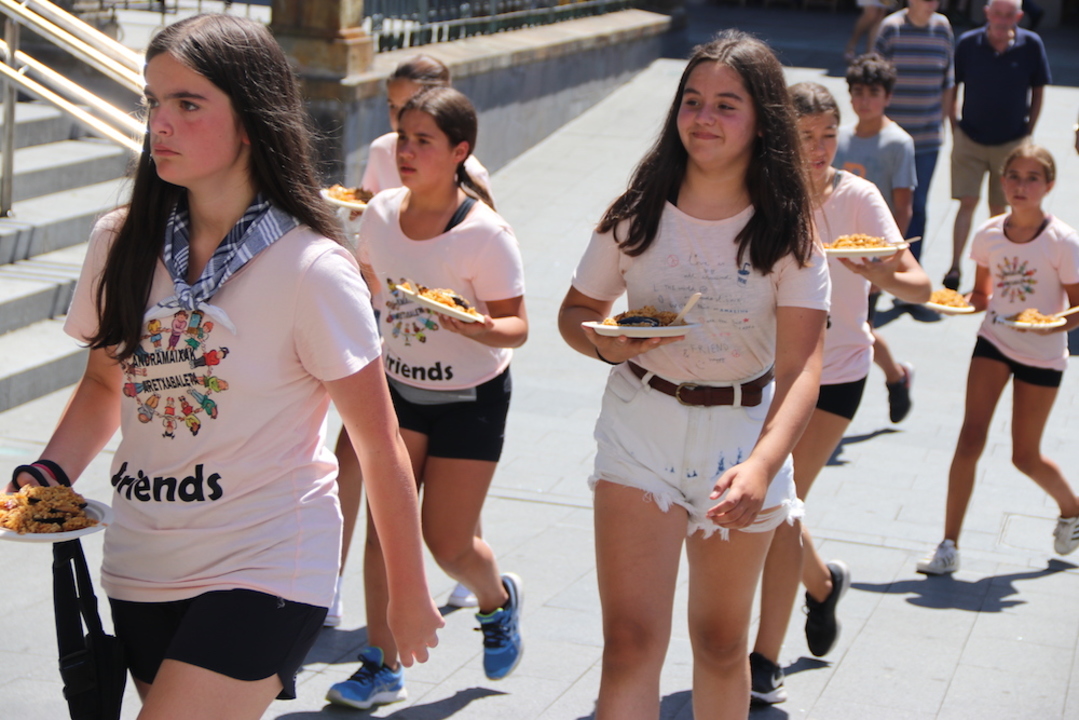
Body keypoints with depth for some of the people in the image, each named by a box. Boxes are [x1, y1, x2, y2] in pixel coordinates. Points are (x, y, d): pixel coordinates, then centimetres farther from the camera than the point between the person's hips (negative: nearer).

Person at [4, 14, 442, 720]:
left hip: (265, 569, -6)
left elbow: (381, 448, -8)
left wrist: (410, 597, -2)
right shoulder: (121, 244, 0)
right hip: (141, 567, 6)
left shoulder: (312, 270, -14)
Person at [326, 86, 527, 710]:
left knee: (448, 543, 1)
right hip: (400, 386, 4)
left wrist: (478, 329, -38)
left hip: (470, 399, -4)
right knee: (385, 525, -3)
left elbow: (517, 326, -18)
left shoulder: (486, 232, -21)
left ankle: (499, 599, 36)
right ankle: (382, 666, 7)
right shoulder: (381, 213, -6)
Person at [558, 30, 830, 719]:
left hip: (745, 430, 0)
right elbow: (575, 312, 8)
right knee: (631, 641, -10)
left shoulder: (788, 233, -9)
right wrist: (606, 343, -17)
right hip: (642, 425, 0)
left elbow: (800, 369, -18)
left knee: (721, 643, 15)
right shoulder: (638, 215, -4)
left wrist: (761, 466, -35)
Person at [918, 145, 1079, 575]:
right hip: (994, 342, 3)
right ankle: (949, 546, -5)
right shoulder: (989, 235, -4)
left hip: (1041, 354, -3)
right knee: (970, 438, -10)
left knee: (1025, 456, 7)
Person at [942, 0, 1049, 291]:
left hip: (1011, 142, 0)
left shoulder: (1031, 45, -8)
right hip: (970, 139, 0)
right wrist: (954, 129, 0)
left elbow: (1038, 91, 3)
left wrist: (1028, 133, 2)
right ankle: (954, 267, -2)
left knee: (998, 208, 8)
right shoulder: (968, 43, -8)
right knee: (967, 202, -4)